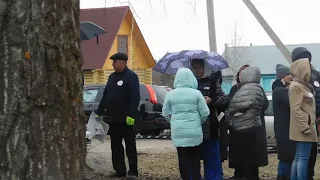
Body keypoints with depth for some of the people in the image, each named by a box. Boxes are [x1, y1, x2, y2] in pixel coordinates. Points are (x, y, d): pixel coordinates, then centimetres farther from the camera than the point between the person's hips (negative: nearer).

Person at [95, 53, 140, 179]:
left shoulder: (131, 76, -8)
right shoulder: (112, 77, 15)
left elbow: (135, 97, -16)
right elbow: (105, 96, 19)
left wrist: (131, 115, -24)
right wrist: (99, 112, 16)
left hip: (125, 119, -8)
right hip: (112, 119, 8)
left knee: (130, 145, 0)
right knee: (115, 146, 9)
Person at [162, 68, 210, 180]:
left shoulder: (170, 94, -1)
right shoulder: (196, 93, -5)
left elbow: (165, 113, 7)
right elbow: (205, 113, -4)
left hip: (178, 132, 1)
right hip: (194, 132, -1)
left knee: (183, 158, 6)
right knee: (194, 158, 10)